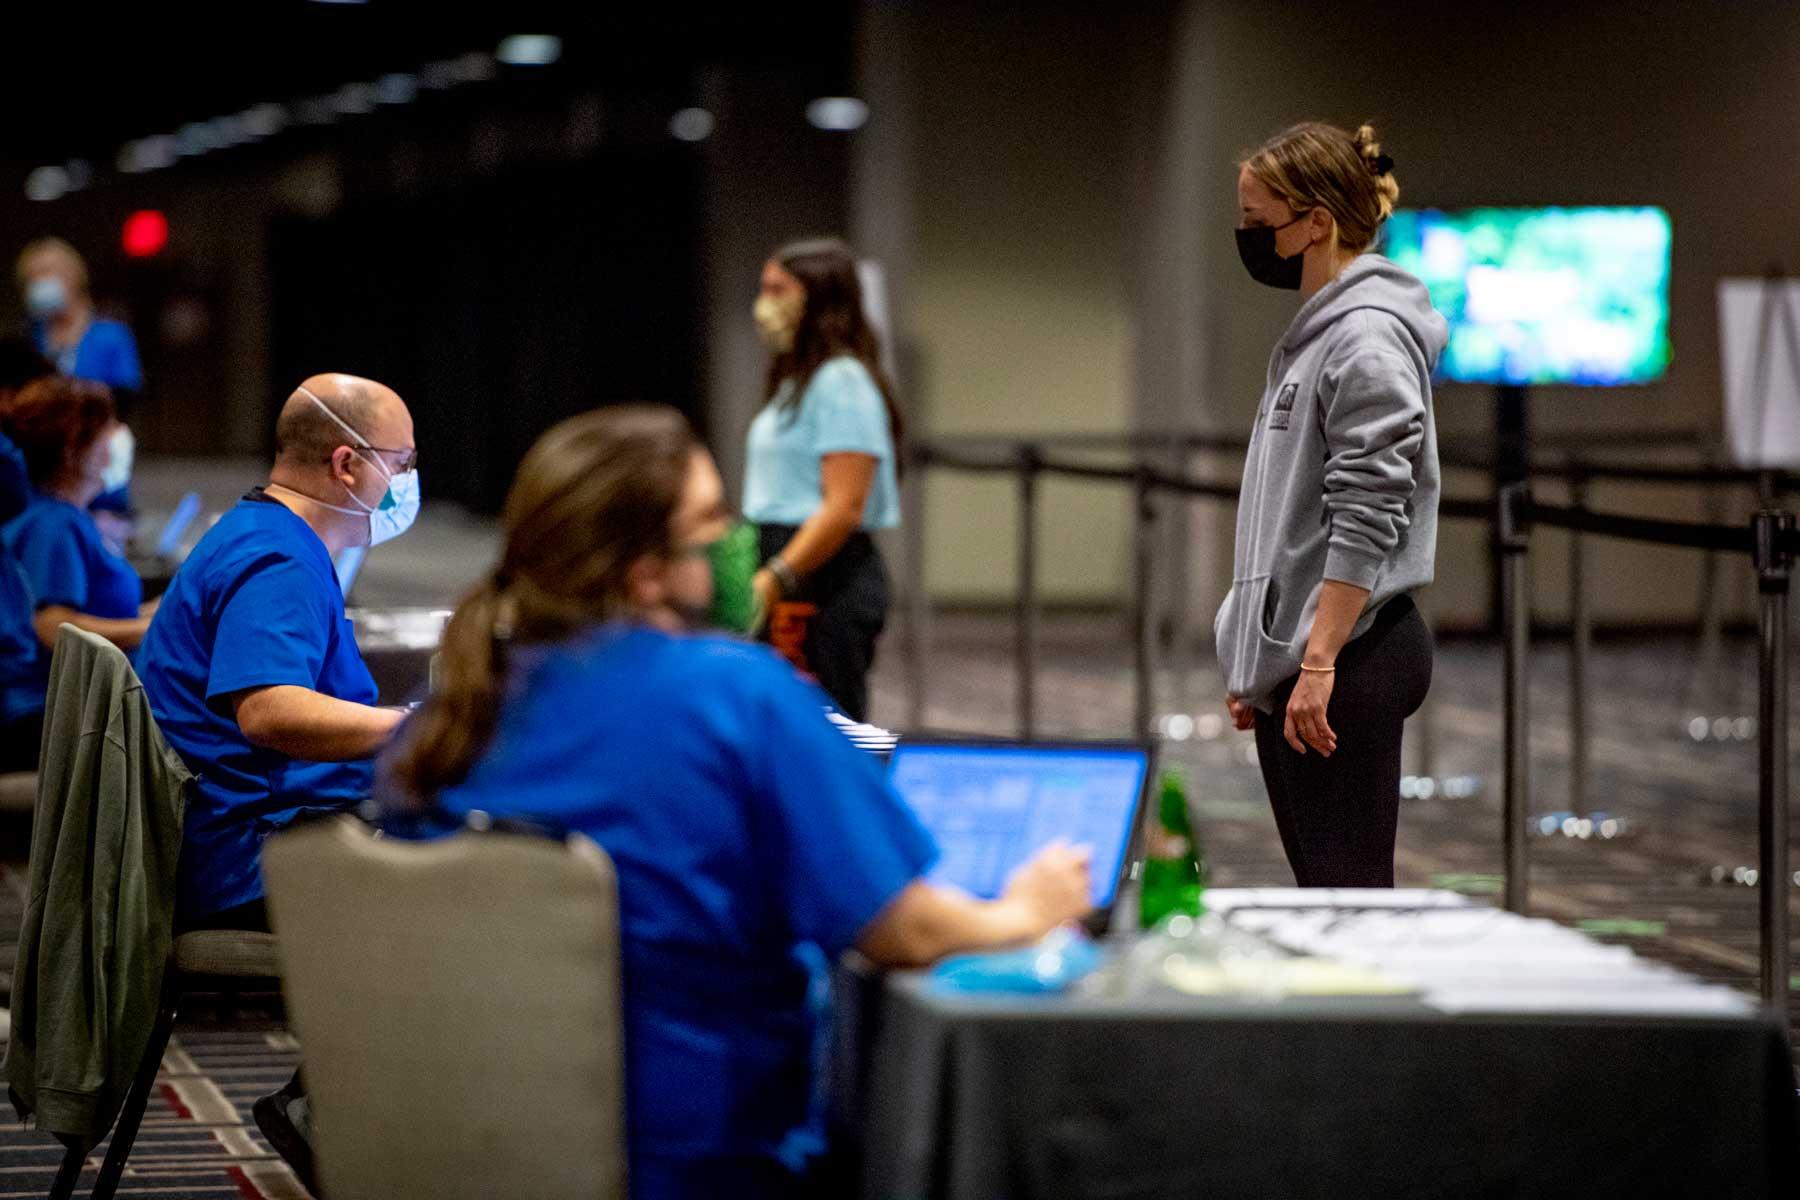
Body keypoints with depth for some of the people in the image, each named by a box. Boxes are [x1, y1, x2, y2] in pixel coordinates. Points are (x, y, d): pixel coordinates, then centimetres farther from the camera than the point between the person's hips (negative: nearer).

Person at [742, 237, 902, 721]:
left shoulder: (842, 382, -11)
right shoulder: (797, 381, 19)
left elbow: (843, 508, -18)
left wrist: (774, 580, -22)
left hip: (825, 574, -9)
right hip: (789, 571, 9)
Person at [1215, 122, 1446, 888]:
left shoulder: (1368, 339, -14)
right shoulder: (1315, 332, 17)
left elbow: (1367, 521, -20)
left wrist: (1319, 663, -23)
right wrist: (1254, 666, 20)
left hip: (1349, 660, -10)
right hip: (1296, 659, 10)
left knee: (1346, 892, -9)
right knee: (1321, 897, 12)